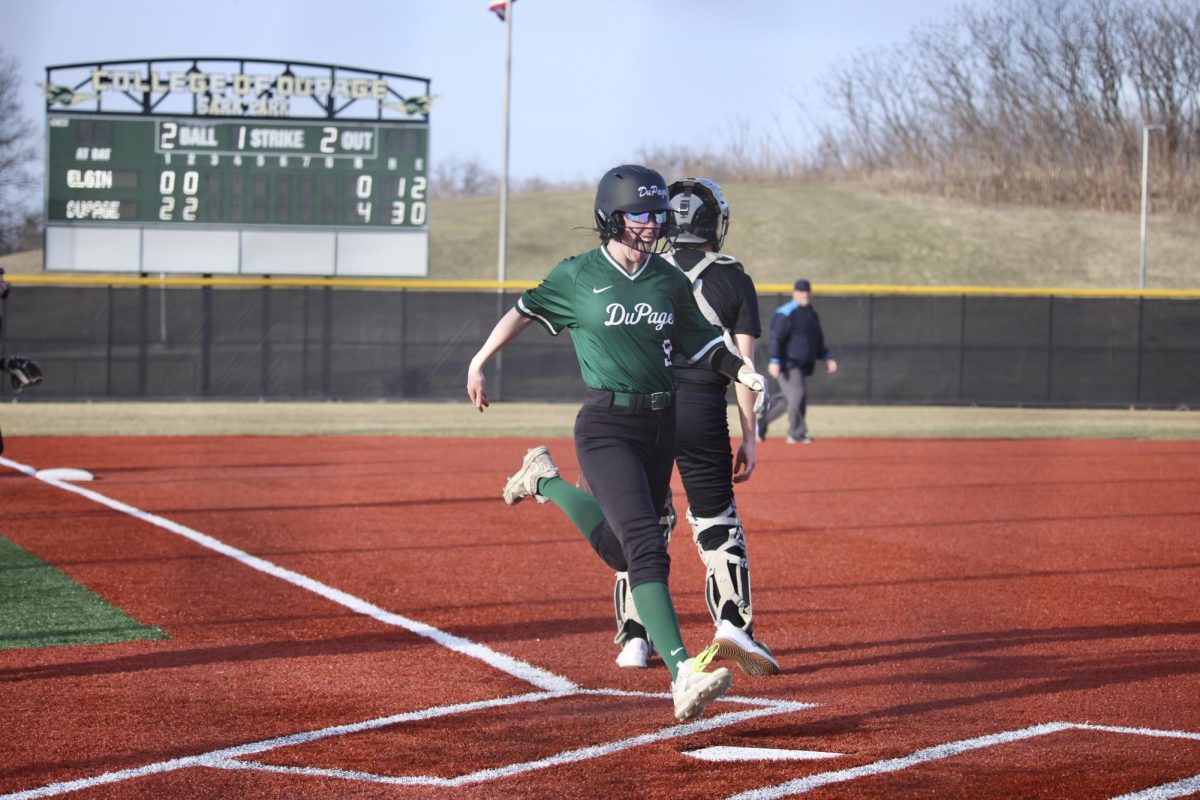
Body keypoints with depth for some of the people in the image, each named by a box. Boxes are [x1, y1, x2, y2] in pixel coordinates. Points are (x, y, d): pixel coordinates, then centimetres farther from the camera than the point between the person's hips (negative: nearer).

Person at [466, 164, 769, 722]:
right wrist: (479, 363, 17)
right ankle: (682, 674, -31)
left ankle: (547, 483, 40)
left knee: (618, 550, 15)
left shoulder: (670, 280, 8)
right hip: (606, 425, -6)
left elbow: (700, 343, 14)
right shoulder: (578, 276, -3)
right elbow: (525, 311, 11)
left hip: (660, 425, 6)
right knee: (646, 546, -21)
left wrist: (741, 371, -4)